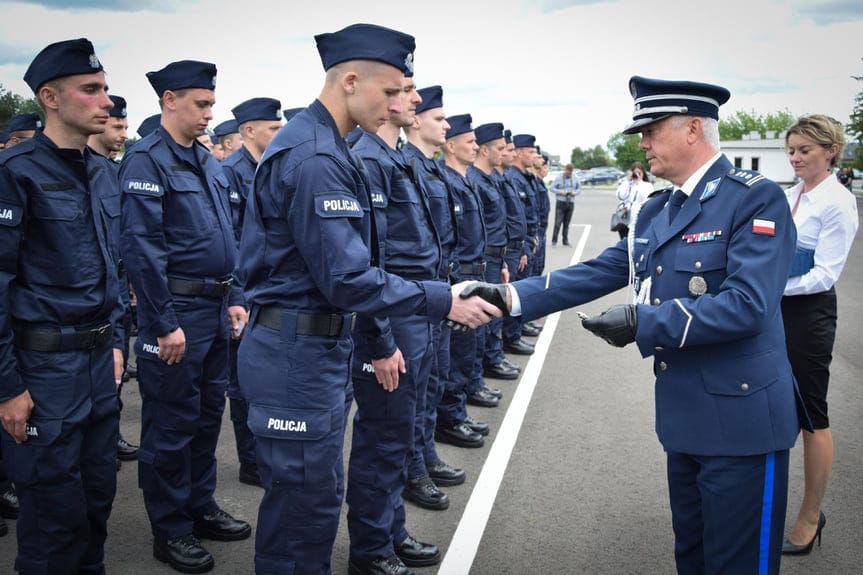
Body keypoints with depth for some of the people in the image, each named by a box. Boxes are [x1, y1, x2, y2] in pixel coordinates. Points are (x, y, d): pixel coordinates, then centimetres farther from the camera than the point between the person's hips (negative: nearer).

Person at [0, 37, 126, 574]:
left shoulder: (102, 173, 10)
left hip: (99, 358, 7)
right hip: (43, 364, -6)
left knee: (98, 495, 15)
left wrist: (115, 343, 15)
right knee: (55, 506, 5)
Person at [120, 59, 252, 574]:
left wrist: (234, 298, 13)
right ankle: (170, 530, 17)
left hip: (215, 307, 8)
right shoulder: (147, 161, -12)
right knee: (171, 422, 3)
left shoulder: (207, 161, 13)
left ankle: (201, 506, 32)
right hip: (177, 309, -8)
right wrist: (165, 324, -19)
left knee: (208, 412, 16)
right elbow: (143, 247, -18)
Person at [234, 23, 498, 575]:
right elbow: (347, 278, -24)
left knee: (315, 489, 21)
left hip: (316, 346, 10)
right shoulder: (315, 159, -21)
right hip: (299, 352, -10)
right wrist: (442, 300, -17)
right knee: (305, 496, 3)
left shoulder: (318, 145, 12)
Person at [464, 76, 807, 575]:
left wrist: (641, 322, -25)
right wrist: (511, 296, 0)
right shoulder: (656, 211, 10)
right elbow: (598, 273, 8)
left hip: (741, 417, -8)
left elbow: (746, 305, -25)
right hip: (683, 416, 8)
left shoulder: (757, 199, -15)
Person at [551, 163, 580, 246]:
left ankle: (565, 240, 14)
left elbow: (579, 189, 14)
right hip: (561, 202, -3)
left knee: (567, 223, 7)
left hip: (571, 203, 3)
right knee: (558, 223, -9)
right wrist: (560, 192, -16)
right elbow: (552, 188, -2)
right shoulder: (559, 178, -3)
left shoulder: (575, 179, 7)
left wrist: (575, 192, -7)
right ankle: (554, 240, -4)